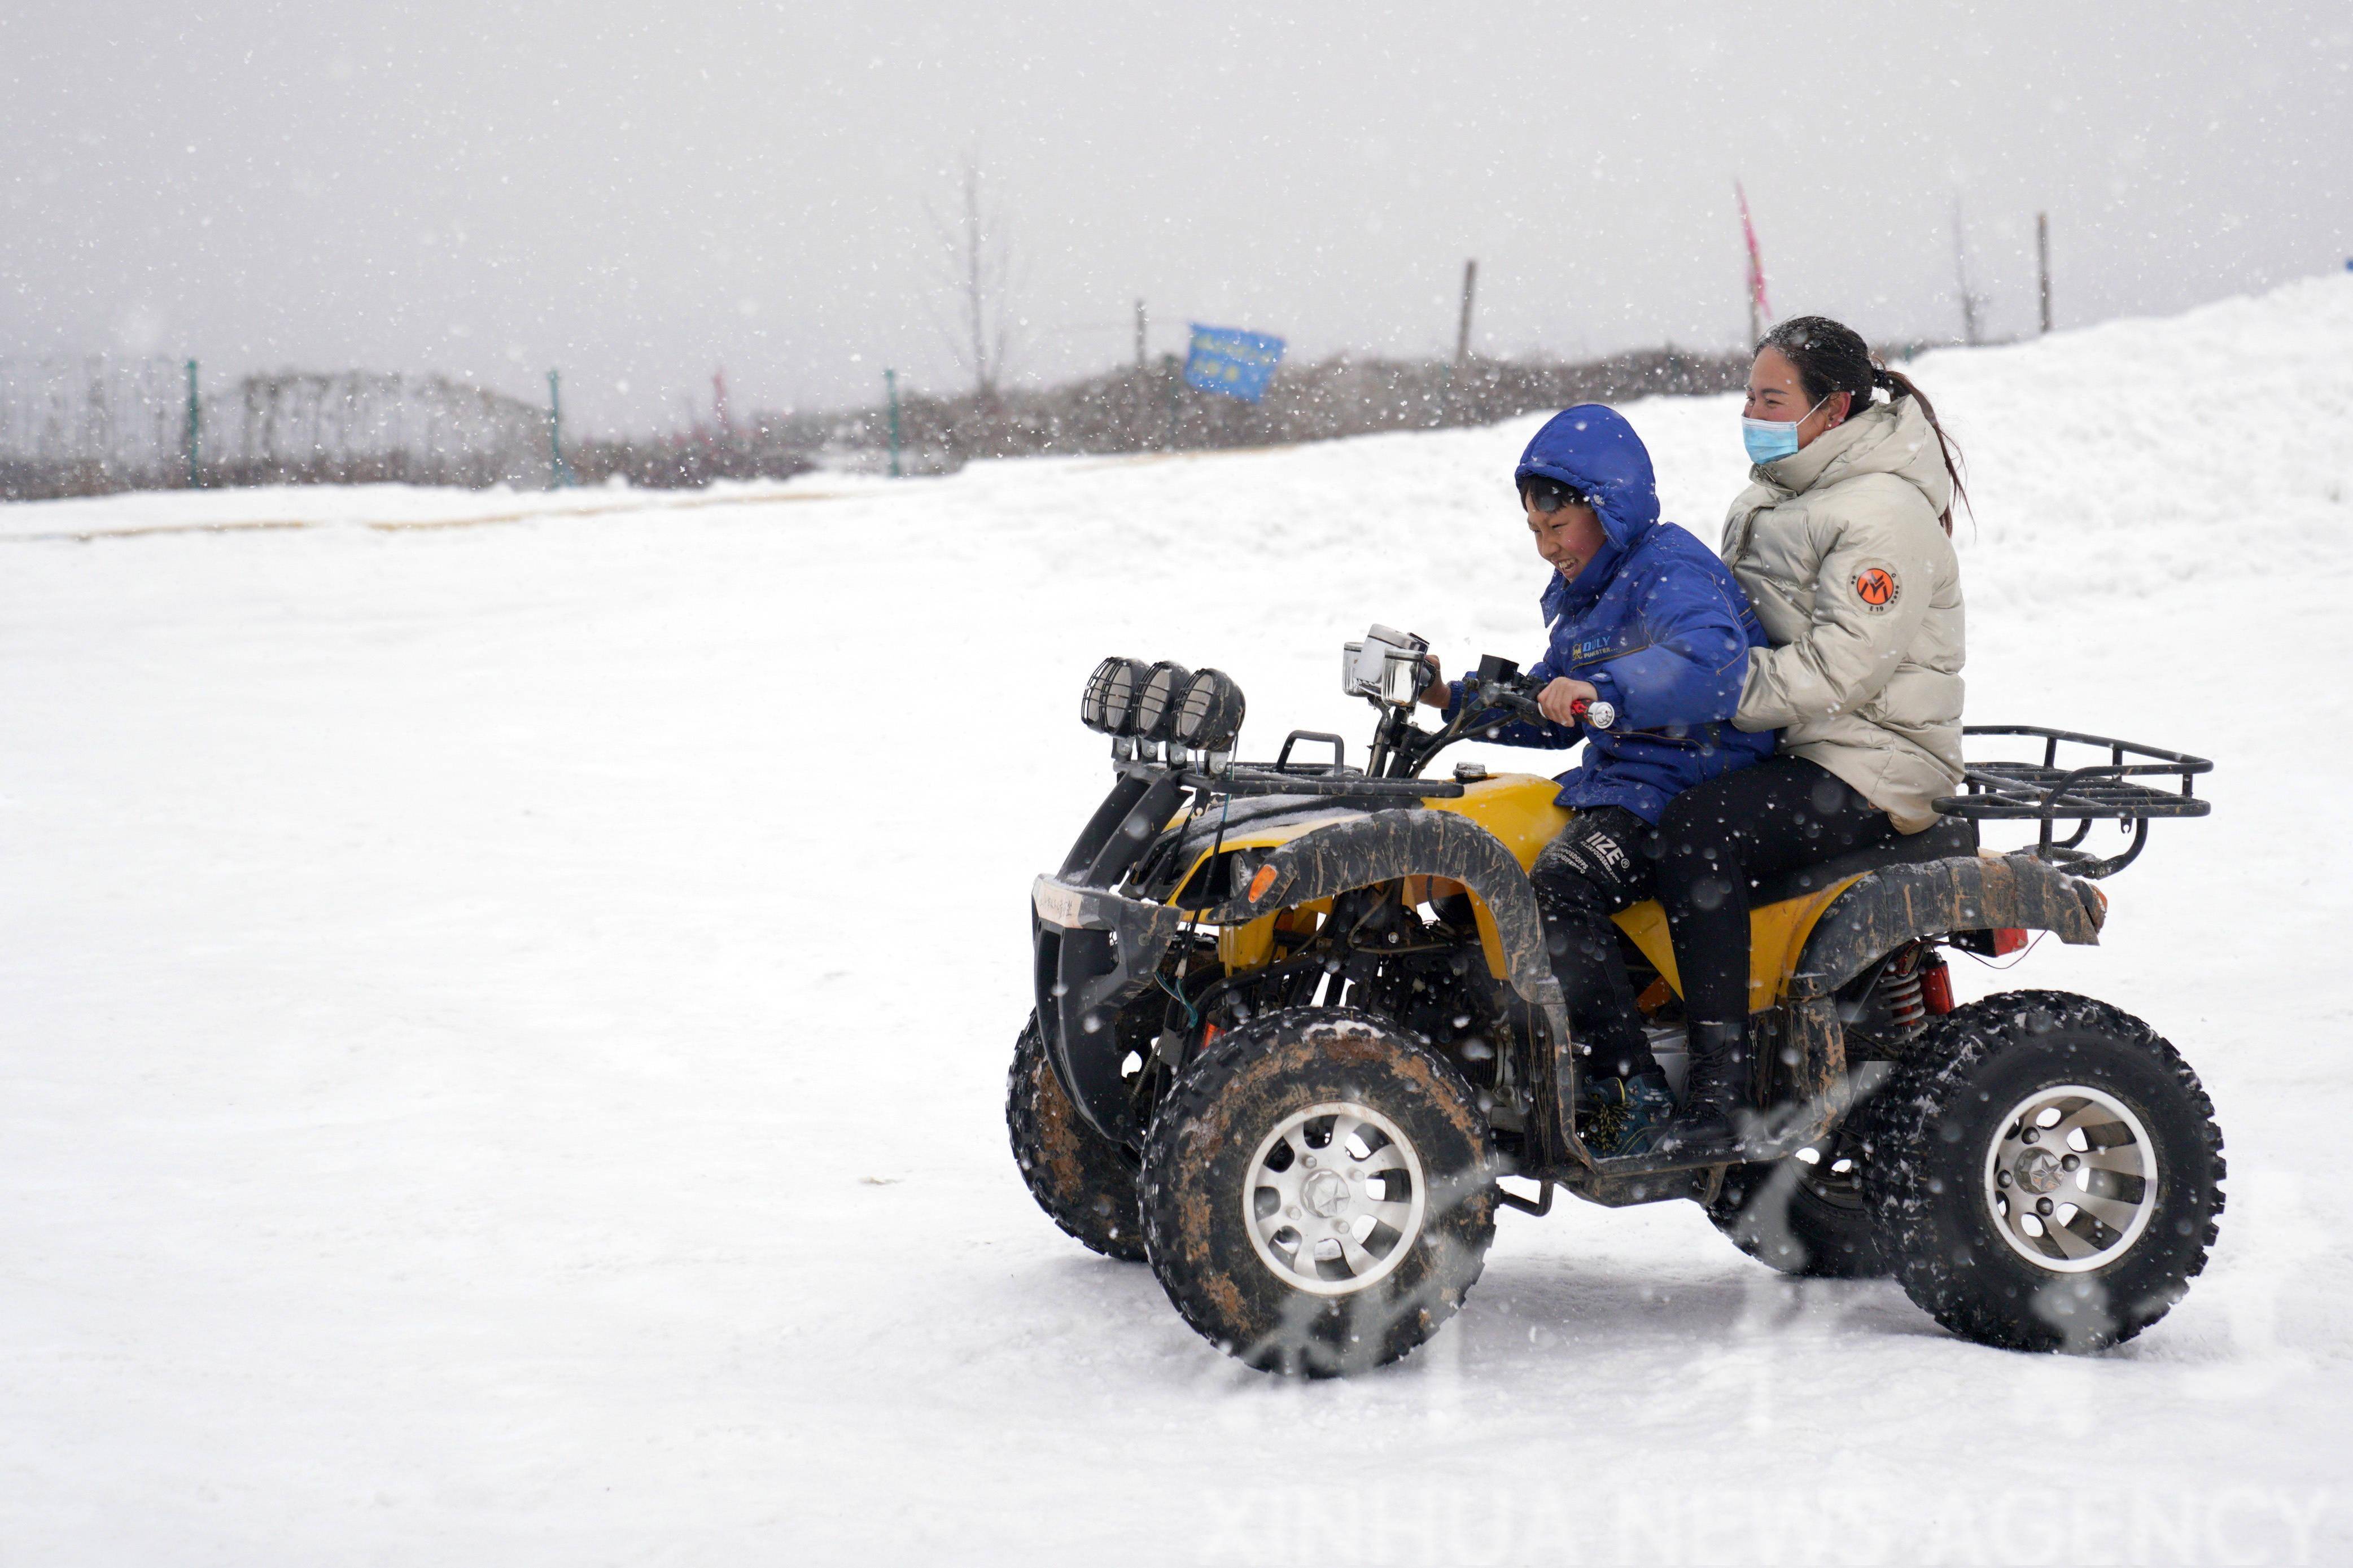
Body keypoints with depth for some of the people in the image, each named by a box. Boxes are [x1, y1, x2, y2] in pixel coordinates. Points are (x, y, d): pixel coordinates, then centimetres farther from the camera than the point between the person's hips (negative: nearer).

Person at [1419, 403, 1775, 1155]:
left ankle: (1631, 1093, -29)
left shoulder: (1671, 572, -13)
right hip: (1616, 777, 11)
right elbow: (1552, 709, 29)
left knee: (1561, 890, -31)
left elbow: (1710, 667, -34)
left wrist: (1603, 690, -45)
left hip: (1687, 782, -11)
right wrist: (1457, 702, 15)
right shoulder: (1587, 591, 19)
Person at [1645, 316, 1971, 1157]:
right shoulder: (1769, 500, 16)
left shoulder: (1884, 516, -14)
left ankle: (1722, 1087, -32)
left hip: (1871, 771, -10)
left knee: (1698, 827, -31)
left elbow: (1838, 669, -24)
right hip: (1788, 750, 10)